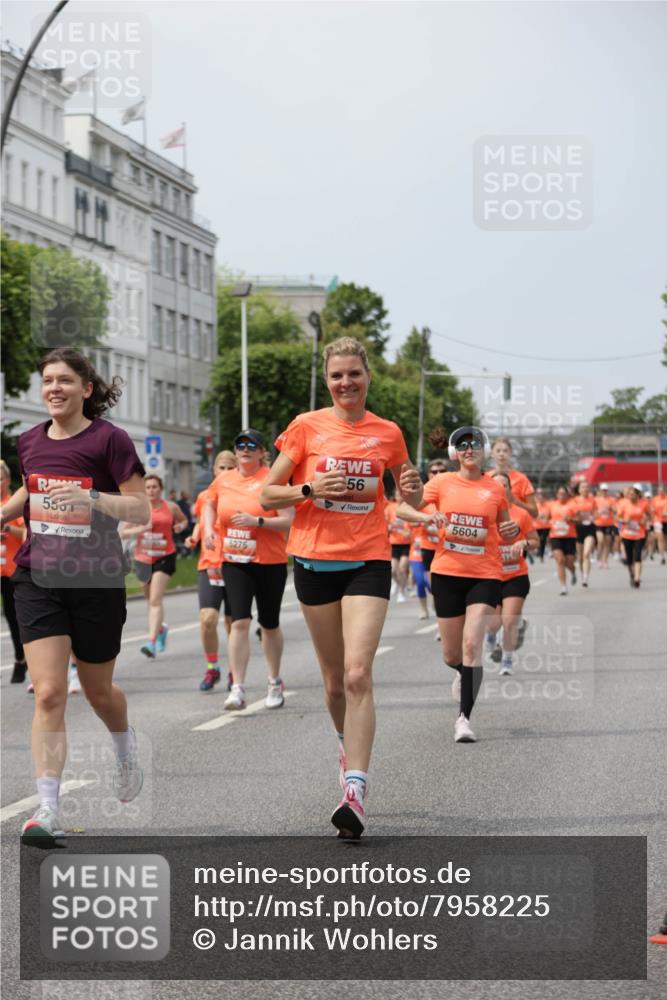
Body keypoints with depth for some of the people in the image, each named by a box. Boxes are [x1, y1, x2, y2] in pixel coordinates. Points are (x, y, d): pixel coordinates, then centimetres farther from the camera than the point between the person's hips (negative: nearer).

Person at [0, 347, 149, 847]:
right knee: (49, 694, -10)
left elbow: (141, 509, -9)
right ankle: (48, 813, -11)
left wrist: (91, 497, -25)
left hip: (97, 581, -3)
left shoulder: (109, 439, -8)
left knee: (97, 691, 13)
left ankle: (125, 744, 48)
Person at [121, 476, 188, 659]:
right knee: (151, 599, 17)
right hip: (143, 558, 3)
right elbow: (122, 532, 0)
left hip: (165, 557, -3)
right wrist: (140, 529, -18)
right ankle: (161, 627, 46)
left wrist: (180, 526, -3)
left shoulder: (171, 507, 1)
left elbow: (183, 520, 20)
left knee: (156, 599, -15)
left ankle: (152, 641, -21)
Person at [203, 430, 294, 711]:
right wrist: (208, 528, 7)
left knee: (269, 625, 11)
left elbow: (289, 520, -14)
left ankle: (275, 683, 31)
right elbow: (210, 504, 25)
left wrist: (257, 521, -26)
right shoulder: (223, 480, 4)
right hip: (234, 561, 2)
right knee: (240, 622, -12)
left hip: (270, 563, -2)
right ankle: (237, 689, -13)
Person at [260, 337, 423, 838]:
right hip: (315, 560, 1)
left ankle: (356, 790, -21)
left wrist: (414, 487, -5)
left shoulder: (387, 433, 6)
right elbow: (268, 495, 3)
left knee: (358, 674, -16)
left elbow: (413, 498, 18)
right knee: (335, 678, 10)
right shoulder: (306, 427, 3)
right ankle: (347, 743, 40)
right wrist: (311, 488, -14)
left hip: (368, 561, -1)